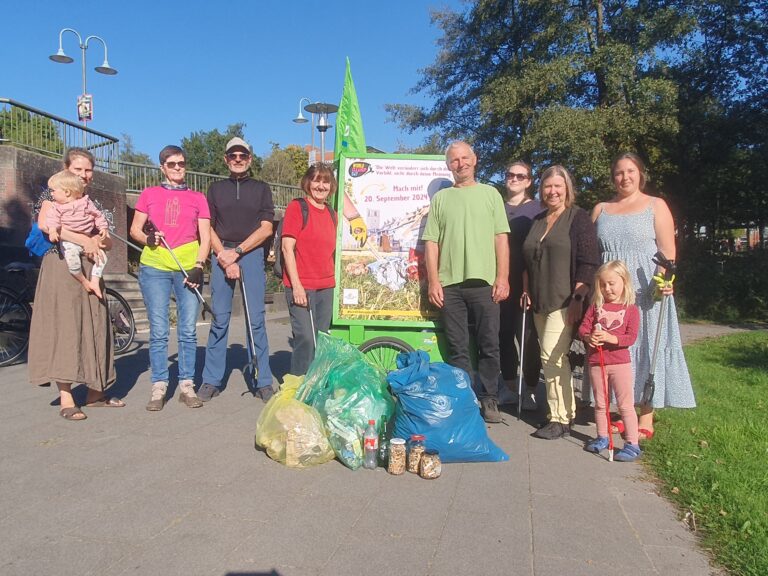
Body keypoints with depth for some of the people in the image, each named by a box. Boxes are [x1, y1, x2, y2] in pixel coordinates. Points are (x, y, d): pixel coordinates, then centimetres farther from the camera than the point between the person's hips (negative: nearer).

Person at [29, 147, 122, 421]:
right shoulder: (54, 196, 1)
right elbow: (44, 223, -19)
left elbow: (109, 242, 13)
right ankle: (66, 398, -5)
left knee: (93, 327, 6)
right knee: (64, 327, -8)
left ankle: (94, 392, 14)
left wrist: (98, 240, -10)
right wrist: (84, 239, -20)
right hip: (62, 267, -6)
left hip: (89, 269, 6)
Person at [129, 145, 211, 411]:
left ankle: (187, 385, 10)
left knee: (188, 331, 0)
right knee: (159, 332, -1)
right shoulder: (149, 194, 12)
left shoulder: (197, 198, 12)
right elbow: (134, 229, 13)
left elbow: (205, 237, 7)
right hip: (154, 268, 0)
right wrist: (147, 238, -10)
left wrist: (198, 267, -7)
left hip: (188, 268, 1)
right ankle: (159, 387, 7)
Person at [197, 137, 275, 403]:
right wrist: (224, 257, -7)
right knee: (219, 319, 1)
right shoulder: (216, 189, 16)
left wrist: (237, 251, -7)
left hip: (252, 254, -1)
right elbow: (207, 229, 8)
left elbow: (266, 229, 2)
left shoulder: (261, 188, 12)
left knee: (256, 319, -3)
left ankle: (262, 381, 3)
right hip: (221, 255, 1)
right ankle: (211, 380, 8)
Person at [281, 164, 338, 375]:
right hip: (301, 286, -6)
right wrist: (296, 285, -15)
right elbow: (287, 248, -10)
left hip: (326, 287, 6)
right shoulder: (296, 207, -4)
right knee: (306, 339, -11)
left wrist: (333, 279, 15)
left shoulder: (331, 214, 15)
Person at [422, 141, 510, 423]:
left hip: (484, 282, -1)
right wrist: (433, 281, -1)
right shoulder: (441, 198, 12)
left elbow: (501, 238, 6)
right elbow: (431, 241, 8)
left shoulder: (490, 194, 11)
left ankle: (489, 400, 15)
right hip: (449, 284, 1)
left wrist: (503, 278, -3)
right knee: (457, 349, 5)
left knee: (489, 346, 3)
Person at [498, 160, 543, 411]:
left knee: (528, 336, -2)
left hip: (528, 283, -3)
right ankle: (510, 385, 19)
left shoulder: (538, 210, 5)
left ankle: (530, 389, 10)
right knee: (503, 334, 5)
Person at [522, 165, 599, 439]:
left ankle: (560, 419, -2)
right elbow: (528, 261, 24)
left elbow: (588, 263, -10)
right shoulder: (538, 221, 17)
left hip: (565, 301, -7)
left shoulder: (578, 218, -3)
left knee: (551, 355, -12)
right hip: (540, 302, 7)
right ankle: (567, 412, 21)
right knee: (556, 358, 10)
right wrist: (526, 290, 15)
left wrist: (578, 298, -17)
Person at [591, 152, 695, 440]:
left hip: (645, 291, -3)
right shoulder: (601, 209, 15)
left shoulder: (656, 206, 6)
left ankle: (646, 419, 7)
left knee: (647, 347, 0)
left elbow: (667, 249, -3)